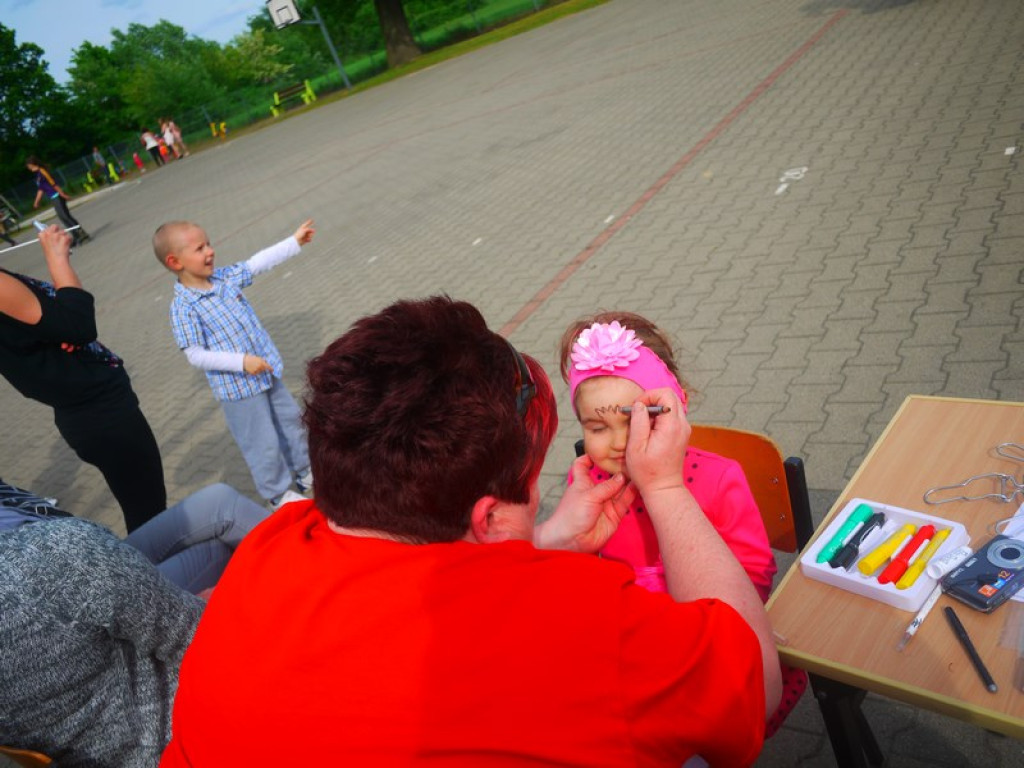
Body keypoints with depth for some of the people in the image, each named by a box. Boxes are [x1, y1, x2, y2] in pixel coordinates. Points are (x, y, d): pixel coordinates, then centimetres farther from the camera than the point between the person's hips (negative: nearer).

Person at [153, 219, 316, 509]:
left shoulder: (225, 277, 0)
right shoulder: (183, 308, -20)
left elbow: (258, 263, 6)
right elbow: (196, 355, -21)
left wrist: (294, 241, 4)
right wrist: (242, 362, -28)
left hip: (267, 370, 7)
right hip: (237, 387, -7)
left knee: (291, 420, 21)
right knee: (263, 443, 6)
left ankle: (305, 470, 44)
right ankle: (278, 493, 29)